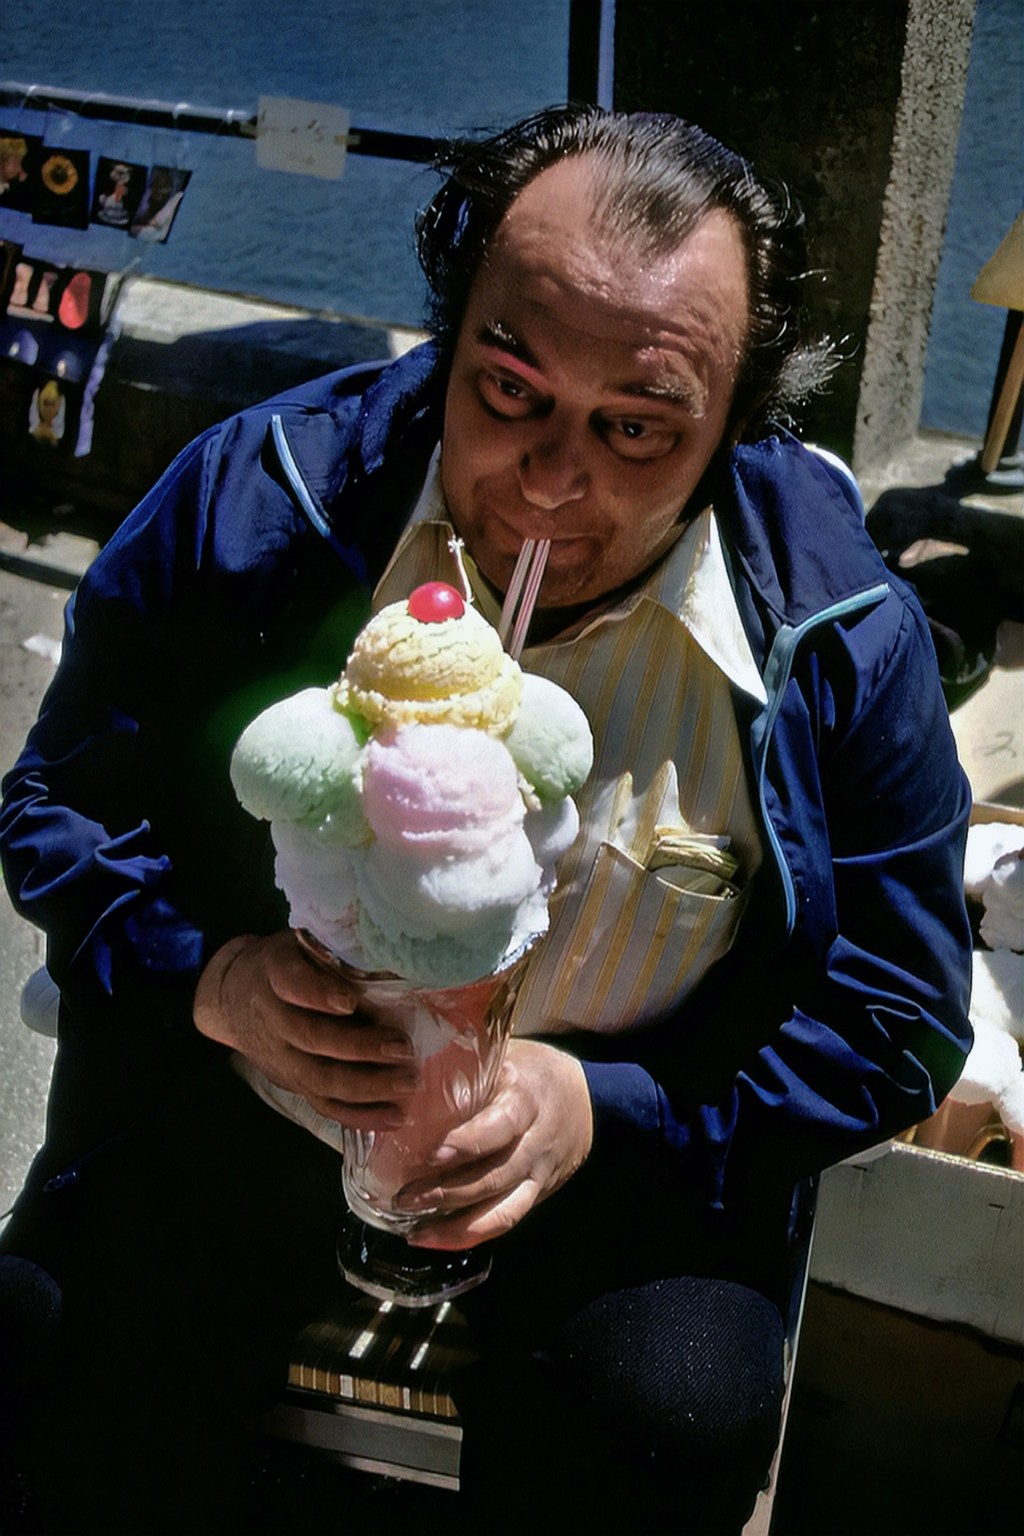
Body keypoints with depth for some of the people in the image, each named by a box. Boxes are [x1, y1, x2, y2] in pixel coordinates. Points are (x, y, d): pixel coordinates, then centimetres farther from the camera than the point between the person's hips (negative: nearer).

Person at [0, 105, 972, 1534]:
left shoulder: (845, 636, -16)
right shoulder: (255, 498, -14)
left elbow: (897, 1018, -8)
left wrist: (604, 1111, -23)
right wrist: (209, 979, -25)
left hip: (629, 1135, 0)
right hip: (254, 1079, 1)